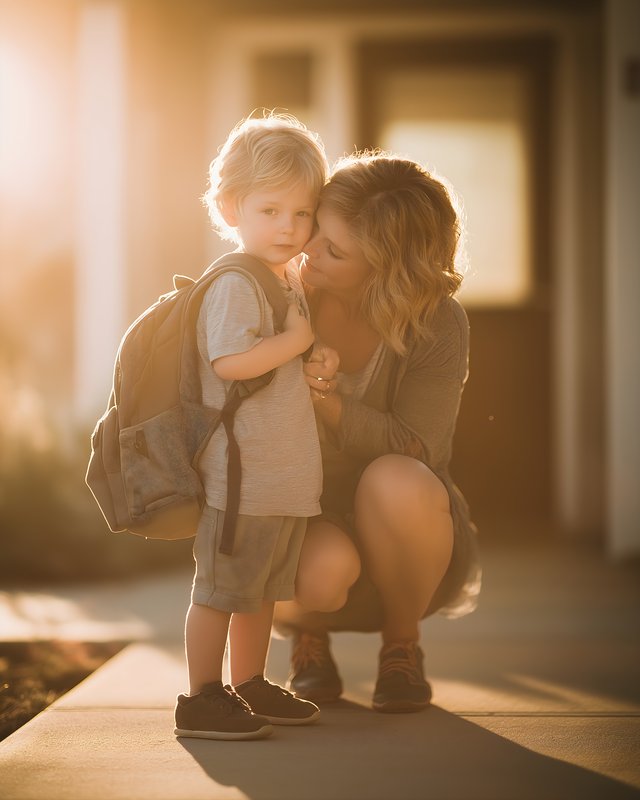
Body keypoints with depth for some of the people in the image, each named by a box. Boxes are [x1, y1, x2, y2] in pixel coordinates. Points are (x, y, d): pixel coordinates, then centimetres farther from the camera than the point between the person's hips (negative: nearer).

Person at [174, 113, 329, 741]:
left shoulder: (289, 288, 18)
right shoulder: (234, 286, -14)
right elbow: (229, 360, -27)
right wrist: (296, 342, -18)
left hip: (288, 475, 10)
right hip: (242, 474, -10)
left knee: (262, 589, 18)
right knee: (220, 588, -3)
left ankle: (249, 686, 29)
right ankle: (201, 699, 3)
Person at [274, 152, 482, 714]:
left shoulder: (437, 325, -16)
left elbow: (414, 448, -19)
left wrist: (328, 400, -35)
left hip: (399, 537, 0)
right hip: (304, 526, 0)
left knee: (393, 480, -36)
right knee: (324, 569, -36)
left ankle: (402, 645, -7)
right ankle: (309, 636, 4)